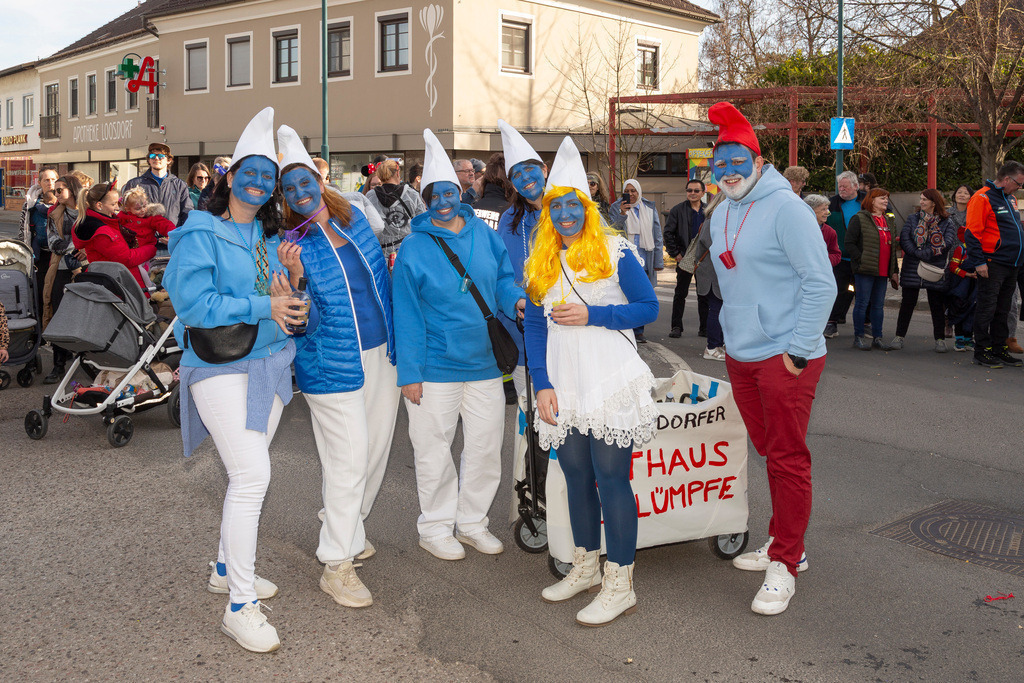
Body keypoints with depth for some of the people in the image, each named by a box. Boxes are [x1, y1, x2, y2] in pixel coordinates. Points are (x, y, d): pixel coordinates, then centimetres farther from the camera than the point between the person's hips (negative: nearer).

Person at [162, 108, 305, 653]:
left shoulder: (271, 238, 14)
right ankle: (240, 606, -6)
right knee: (251, 476, -15)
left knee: (247, 474, 16)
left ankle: (227, 569, 34)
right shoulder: (201, 234, -8)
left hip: (269, 366, 7)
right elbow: (195, 302, -18)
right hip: (221, 368, -7)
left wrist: (290, 299, -6)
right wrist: (261, 307, -21)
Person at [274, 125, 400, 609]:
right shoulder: (291, 245, -11)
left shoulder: (354, 219, 5)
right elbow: (300, 321, -19)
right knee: (348, 461, -6)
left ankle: (351, 530, 37)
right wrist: (294, 277, -31)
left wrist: (392, 265, 8)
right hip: (334, 366, -6)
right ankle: (336, 564, 7)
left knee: (376, 451, 15)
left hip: (382, 354, 6)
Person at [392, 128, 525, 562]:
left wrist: (517, 300, -13)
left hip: (485, 363, 4)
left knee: (486, 447, 13)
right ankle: (435, 527, 25)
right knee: (434, 452, 7)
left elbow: (503, 278, 11)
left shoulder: (484, 234, 5)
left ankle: (472, 522, 31)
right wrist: (409, 373, -11)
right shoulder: (414, 249, -7)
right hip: (436, 368, -4)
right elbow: (407, 315, -8)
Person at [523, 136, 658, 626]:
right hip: (564, 389, 5)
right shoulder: (541, 263, 11)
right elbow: (535, 328, 9)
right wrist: (542, 386, 0)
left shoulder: (615, 252, -3)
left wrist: (591, 315, -14)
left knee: (611, 479, -4)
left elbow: (649, 308, -4)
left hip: (611, 384, -5)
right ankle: (585, 566, 28)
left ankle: (619, 584, 4)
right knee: (576, 477, 12)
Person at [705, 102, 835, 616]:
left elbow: (820, 283, -14)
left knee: (787, 459, -1)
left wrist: (798, 349, -16)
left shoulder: (785, 208, -12)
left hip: (785, 358, -7)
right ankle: (783, 544, 29)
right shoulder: (721, 216, 13)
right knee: (770, 452, 16)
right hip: (741, 357, 8)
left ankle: (784, 565, 8)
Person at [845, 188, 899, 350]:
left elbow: (893, 247, 21)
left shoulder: (890, 221, 17)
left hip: (883, 271, 6)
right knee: (862, 303, -2)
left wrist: (894, 271, 16)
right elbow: (849, 243, -9)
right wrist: (861, 260, -14)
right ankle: (858, 337, 7)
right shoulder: (859, 219, -4)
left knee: (879, 305, 9)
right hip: (865, 270, -6)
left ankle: (877, 337, 16)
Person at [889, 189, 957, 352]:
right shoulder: (912, 219, 11)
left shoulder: (947, 223, 4)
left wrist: (925, 254, -17)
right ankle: (899, 336, 11)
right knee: (907, 303, 4)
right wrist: (919, 254, -15)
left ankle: (940, 339, 12)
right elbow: (904, 239, -1)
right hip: (912, 269, 1)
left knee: (937, 305, 5)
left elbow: (948, 244, -11)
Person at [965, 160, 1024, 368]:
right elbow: (973, 232, -15)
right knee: (987, 308, -4)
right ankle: (982, 352, 3)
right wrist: (979, 262, -19)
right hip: (992, 264, -8)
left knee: (1003, 310, 12)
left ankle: (999, 349, 19)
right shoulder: (983, 198, -10)